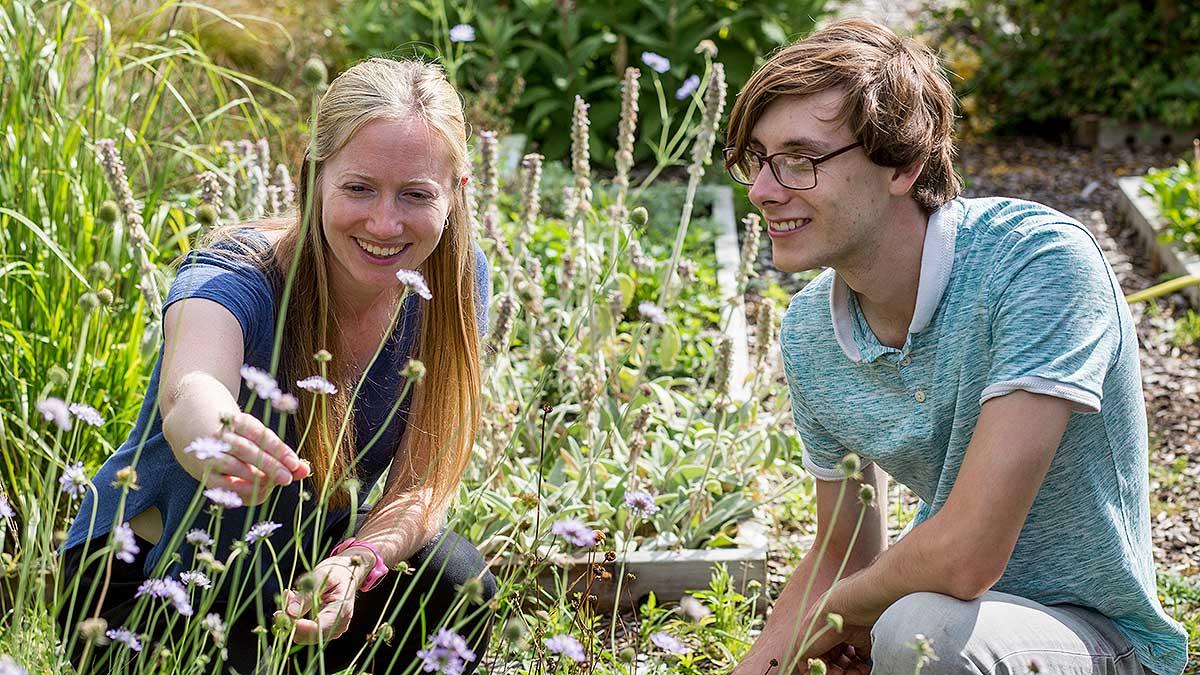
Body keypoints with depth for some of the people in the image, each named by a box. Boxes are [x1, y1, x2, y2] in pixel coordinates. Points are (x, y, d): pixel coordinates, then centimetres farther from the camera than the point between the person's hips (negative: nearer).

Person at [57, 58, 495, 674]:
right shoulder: (232, 278, -27)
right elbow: (187, 395, -51)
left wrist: (354, 566, -37)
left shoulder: (453, 282, -14)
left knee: (456, 581, -24)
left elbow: (423, 481, -16)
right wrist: (219, 442, -75)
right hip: (138, 582, -3)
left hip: (307, 558, 3)